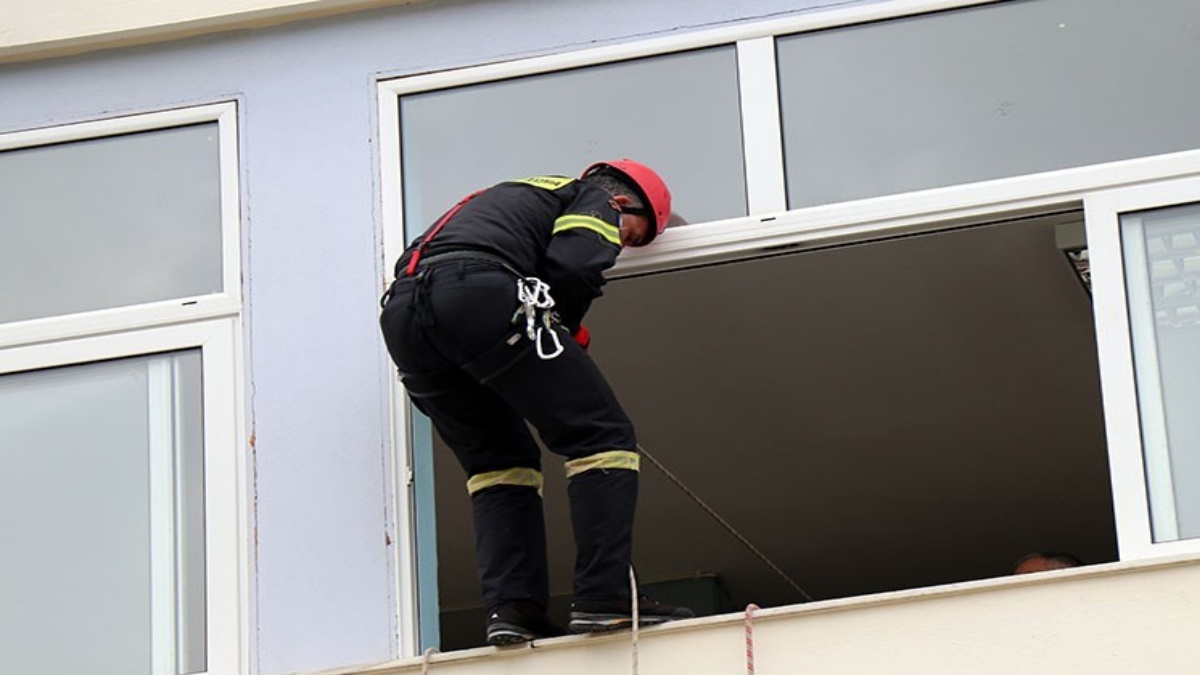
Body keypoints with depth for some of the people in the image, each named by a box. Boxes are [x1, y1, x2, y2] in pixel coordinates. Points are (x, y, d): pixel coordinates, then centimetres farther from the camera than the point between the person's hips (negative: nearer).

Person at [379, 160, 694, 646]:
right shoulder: (598, 198, 18)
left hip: (400, 310, 8)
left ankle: (510, 607, 3)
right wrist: (562, 331, 16)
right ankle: (604, 596, -11)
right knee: (601, 435, 0)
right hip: (479, 292, -8)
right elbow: (572, 266, -4)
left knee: (497, 459, 19)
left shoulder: (521, 193, 41)